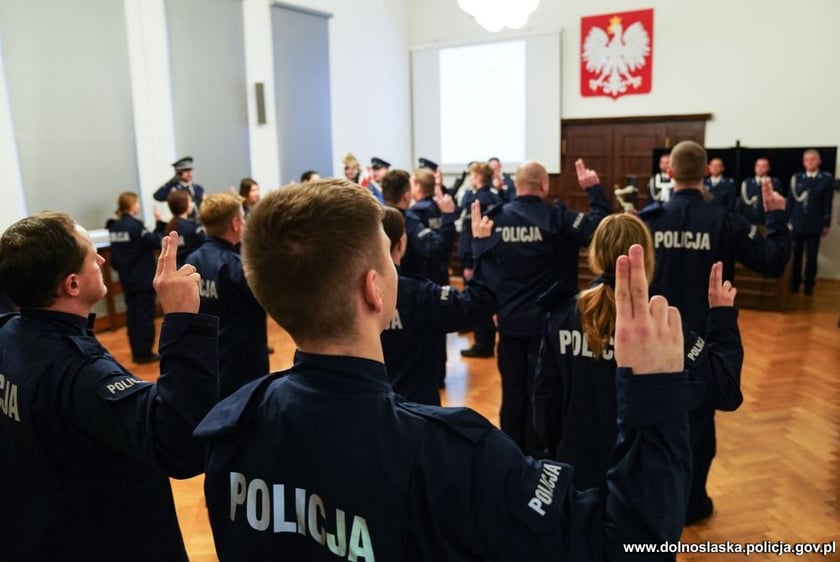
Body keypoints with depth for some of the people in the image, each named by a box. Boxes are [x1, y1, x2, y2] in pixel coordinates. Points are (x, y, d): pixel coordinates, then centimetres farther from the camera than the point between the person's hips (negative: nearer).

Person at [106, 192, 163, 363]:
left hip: (127, 279, 8)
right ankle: (144, 353, 6)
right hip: (143, 279, -8)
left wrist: (121, 269, 19)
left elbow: (114, 255, 11)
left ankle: (137, 352, 19)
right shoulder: (134, 225, -18)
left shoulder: (114, 227, 6)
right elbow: (155, 241, -22)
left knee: (133, 314, 12)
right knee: (145, 315, 1)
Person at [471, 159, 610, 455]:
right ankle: (536, 455, 17)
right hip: (548, 320, -3)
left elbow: (482, 266, -1)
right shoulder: (558, 218, -11)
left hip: (509, 320, 3)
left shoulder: (494, 219, -3)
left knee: (513, 390, 14)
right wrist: (594, 189, -4)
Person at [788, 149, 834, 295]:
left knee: (811, 256, 5)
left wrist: (826, 224, -2)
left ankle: (809, 284, 17)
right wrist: (787, 220, 3)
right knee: (795, 255, 6)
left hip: (814, 225, -1)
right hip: (796, 224, 1)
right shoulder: (796, 178, 4)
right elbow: (790, 200, 6)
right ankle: (794, 283, 18)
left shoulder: (827, 178, 0)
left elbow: (828, 203, -1)